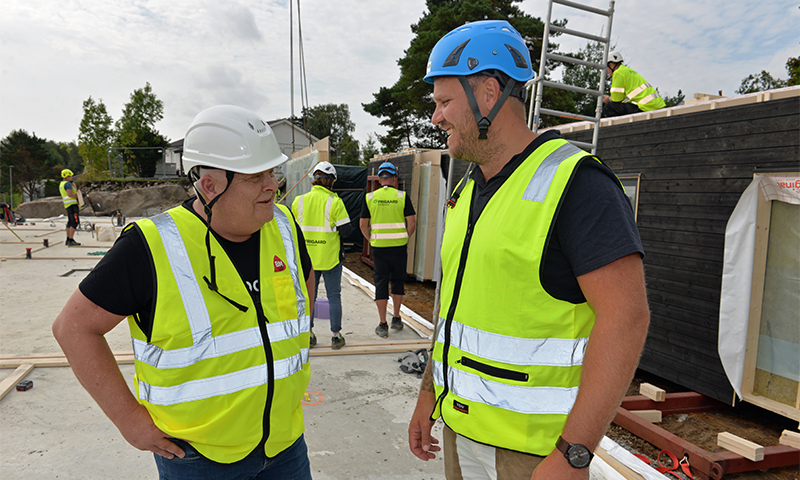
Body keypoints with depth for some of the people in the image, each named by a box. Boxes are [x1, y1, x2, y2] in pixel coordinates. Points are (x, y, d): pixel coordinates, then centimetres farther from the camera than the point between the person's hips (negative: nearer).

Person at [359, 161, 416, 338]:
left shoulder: (369, 197, 0)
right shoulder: (402, 196, -3)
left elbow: (363, 224, 1)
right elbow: (412, 223, -5)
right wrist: (404, 238, 9)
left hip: (378, 247, 0)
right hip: (399, 246, 0)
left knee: (381, 283, 5)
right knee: (398, 281, 15)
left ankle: (383, 325, 6)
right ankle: (396, 319, 23)